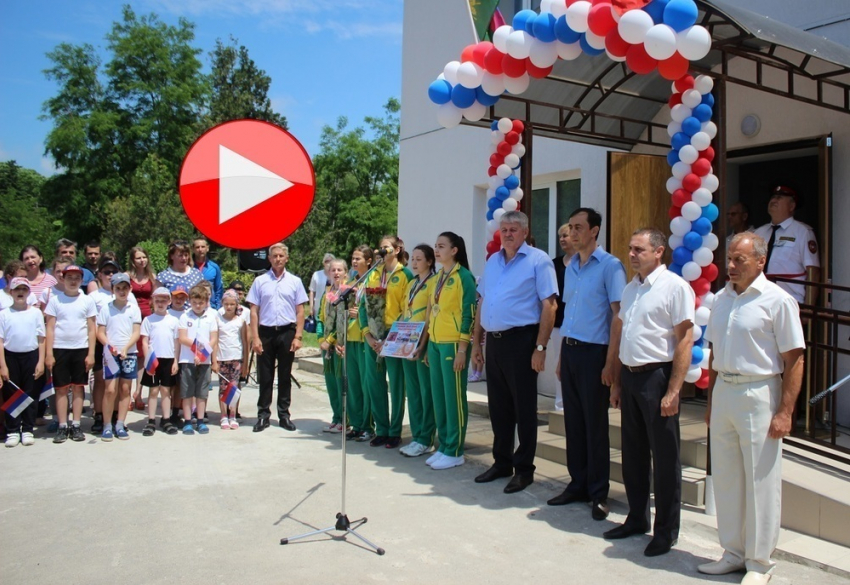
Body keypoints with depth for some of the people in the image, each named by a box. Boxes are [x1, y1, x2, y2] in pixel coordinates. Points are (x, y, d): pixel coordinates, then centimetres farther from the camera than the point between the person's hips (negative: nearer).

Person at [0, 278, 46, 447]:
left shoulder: (36, 313, 1)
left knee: (31, 394, 5)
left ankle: (27, 430, 15)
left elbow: (41, 339, 3)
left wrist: (41, 362, -2)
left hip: (31, 356, 0)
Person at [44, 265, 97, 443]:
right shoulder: (55, 300, 3)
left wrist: (91, 353, -3)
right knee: (61, 388, 3)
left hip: (81, 349, 0)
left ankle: (76, 425, 12)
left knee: (78, 387, 5)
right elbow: (49, 328, 1)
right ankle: (62, 427, 9)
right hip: (59, 349, 0)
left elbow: (91, 329, 4)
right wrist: (48, 353, -5)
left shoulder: (87, 301, 4)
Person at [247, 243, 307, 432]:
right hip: (266, 333, 0)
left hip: (287, 332, 0)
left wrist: (298, 336, -4)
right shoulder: (260, 281, 5)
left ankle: (284, 414, 16)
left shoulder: (295, 281, 6)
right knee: (265, 376, 4)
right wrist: (255, 337, -4)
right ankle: (263, 415, 13)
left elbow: (300, 311, 4)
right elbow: (254, 311, 4)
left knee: (285, 376, 7)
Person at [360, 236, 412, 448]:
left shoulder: (405, 274, -3)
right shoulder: (373, 275, 13)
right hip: (373, 337, 6)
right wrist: (368, 334, -2)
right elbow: (365, 305, 10)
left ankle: (395, 432, 11)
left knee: (396, 384, 0)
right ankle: (381, 430, 19)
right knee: (374, 383, 8)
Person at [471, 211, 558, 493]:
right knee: (498, 407, 14)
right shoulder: (492, 261, 15)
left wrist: (540, 347, -16)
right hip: (494, 341, 7)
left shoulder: (538, 260, -6)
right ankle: (502, 462, 27)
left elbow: (549, 305, -12)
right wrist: (476, 342, 14)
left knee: (524, 409, 2)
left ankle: (524, 469, 14)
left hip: (521, 341, -6)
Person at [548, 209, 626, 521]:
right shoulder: (570, 266, 13)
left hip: (593, 353, -6)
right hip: (569, 351, 6)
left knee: (595, 425, 1)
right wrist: (562, 356, 14)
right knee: (573, 422, 11)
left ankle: (598, 493, 13)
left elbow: (618, 315, -12)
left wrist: (611, 362, -16)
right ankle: (578, 485, 23)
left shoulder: (609, 265, -8)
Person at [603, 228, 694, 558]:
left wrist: (673, 391, -18)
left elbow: (684, 340, -14)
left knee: (665, 457, 3)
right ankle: (637, 519, 31)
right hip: (630, 376, 7)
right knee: (633, 453, 15)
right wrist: (618, 383, 16)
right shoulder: (631, 288, 14)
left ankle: (666, 531, 17)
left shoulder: (674, 287, -10)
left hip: (657, 376, -7)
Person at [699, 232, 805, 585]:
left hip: (758, 394, -6)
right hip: (723, 392, 6)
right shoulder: (721, 299, 10)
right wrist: (711, 400, 13)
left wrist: (785, 412, -14)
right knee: (725, 477, 13)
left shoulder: (777, 301, -9)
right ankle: (733, 553, 28)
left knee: (761, 482, 3)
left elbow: (794, 361, -11)